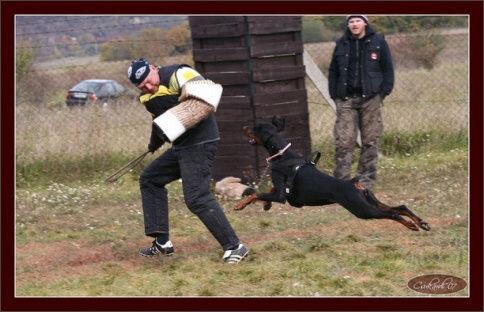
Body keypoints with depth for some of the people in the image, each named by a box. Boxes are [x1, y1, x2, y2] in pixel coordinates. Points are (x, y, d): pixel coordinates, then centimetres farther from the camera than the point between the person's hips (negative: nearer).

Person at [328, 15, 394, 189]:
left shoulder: (378, 42, 3)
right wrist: (334, 95, 4)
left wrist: (383, 92, -4)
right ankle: (341, 180, -3)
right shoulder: (341, 44, 9)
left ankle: (366, 180, 12)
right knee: (343, 142, -6)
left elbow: (388, 69, 5)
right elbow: (333, 72, 14)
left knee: (370, 142, 4)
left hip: (370, 98, -1)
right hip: (346, 100, 1)